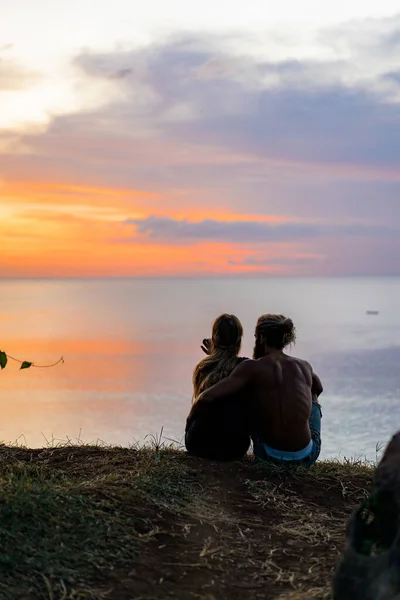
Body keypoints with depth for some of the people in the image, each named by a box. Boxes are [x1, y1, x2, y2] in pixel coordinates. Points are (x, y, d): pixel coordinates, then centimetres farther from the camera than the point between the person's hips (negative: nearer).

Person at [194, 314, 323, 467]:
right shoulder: (305, 366, 5)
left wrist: (199, 399, 7)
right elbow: (318, 389, 30)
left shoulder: (251, 368, -8)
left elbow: (207, 397, -17)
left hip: (271, 457, -2)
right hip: (307, 458, 2)